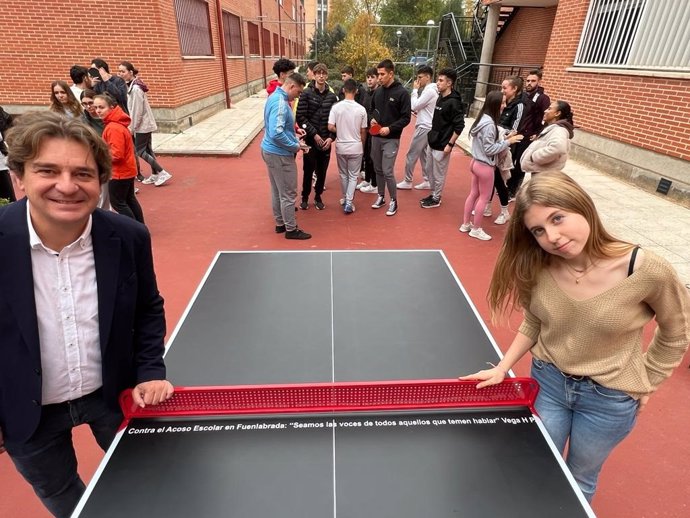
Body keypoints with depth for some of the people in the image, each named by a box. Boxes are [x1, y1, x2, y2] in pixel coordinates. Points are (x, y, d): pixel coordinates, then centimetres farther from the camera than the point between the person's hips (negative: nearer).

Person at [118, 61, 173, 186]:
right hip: (145, 123, 9)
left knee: (139, 151, -5)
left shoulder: (135, 88, -20)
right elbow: (131, 108, 13)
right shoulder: (130, 86, 9)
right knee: (147, 149, 12)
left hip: (142, 124, -9)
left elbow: (137, 111, -21)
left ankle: (163, 173, -3)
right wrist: (131, 126, 8)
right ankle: (155, 175, 20)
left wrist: (131, 128, -16)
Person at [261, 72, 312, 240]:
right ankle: (291, 229, 12)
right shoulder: (280, 102, -23)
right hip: (279, 154, -10)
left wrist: (296, 139, 9)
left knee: (277, 191, 18)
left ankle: (280, 223, 31)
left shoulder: (276, 96, 10)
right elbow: (276, 133, -31)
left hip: (271, 151, 10)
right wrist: (295, 146, -18)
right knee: (288, 193, 1)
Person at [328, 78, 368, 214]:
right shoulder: (361, 109, -8)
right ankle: (349, 202, 0)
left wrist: (340, 131, 10)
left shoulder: (336, 107, -8)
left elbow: (330, 127, -11)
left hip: (340, 146, 1)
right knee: (353, 175, 8)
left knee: (343, 174, 17)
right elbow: (363, 131, -1)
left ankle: (345, 199, 28)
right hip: (355, 147, -1)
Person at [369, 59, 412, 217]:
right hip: (376, 137, 6)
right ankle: (381, 196, 28)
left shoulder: (402, 92, -9)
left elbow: (406, 118, -10)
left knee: (387, 171, -8)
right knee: (378, 169, 13)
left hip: (391, 139, -6)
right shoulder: (377, 91, 7)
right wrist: (372, 119, -2)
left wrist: (390, 128, -21)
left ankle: (393, 201, 7)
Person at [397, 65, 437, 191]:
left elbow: (414, 106, -17)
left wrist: (415, 90, -9)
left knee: (411, 155, -3)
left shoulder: (429, 91, -17)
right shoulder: (431, 90, 14)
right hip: (426, 127, 10)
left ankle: (407, 181, 6)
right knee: (424, 154, 13)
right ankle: (427, 181, 16)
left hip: (424, 127, -10)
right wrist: (418, 111, 3)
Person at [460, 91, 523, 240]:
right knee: (484, 197, 4)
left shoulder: (483, 119, 6)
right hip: (485, 166, -9)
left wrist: (505, 139, 6)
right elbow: (489, 149, -20)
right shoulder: (489, 124, -22)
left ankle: (466, 224, 28)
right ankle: (476, 229, 16)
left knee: (473, 194, 17)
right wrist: (508, 141, -15)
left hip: (476, 162, 9)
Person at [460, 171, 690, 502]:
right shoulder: (537, 269, -18)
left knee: (579, 481, 23)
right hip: (547, 382, 2)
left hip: (610, 399, -1)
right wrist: (502, 368, -7)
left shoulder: (647, 270, -26)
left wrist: (646, 383, -1)